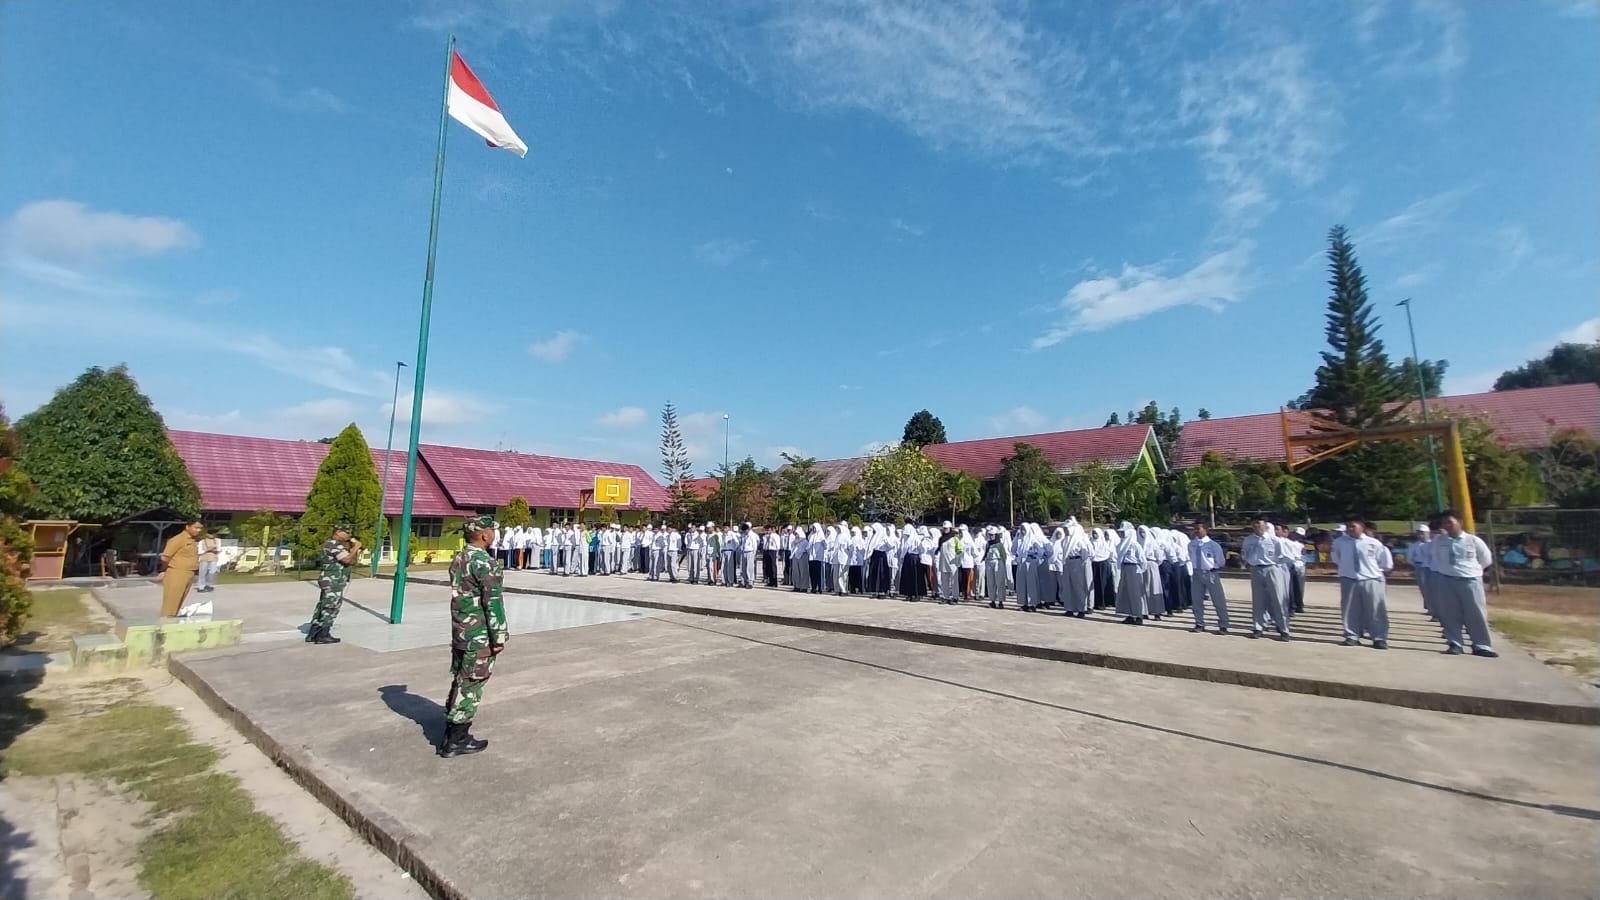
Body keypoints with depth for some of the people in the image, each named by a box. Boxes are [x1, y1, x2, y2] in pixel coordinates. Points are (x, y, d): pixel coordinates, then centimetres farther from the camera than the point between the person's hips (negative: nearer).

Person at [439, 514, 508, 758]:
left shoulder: (458, 559, 8)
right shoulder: (485, 564, -20)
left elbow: (459, 595, 15)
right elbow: (493, 603, -20)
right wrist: (499, 636, -14)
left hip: (460, 631, 9)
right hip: (480, 636, -9)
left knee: (460, 681, 19)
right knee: (471, 685, 1)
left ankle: (450, 731, 29)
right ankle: (457, 740, 10)